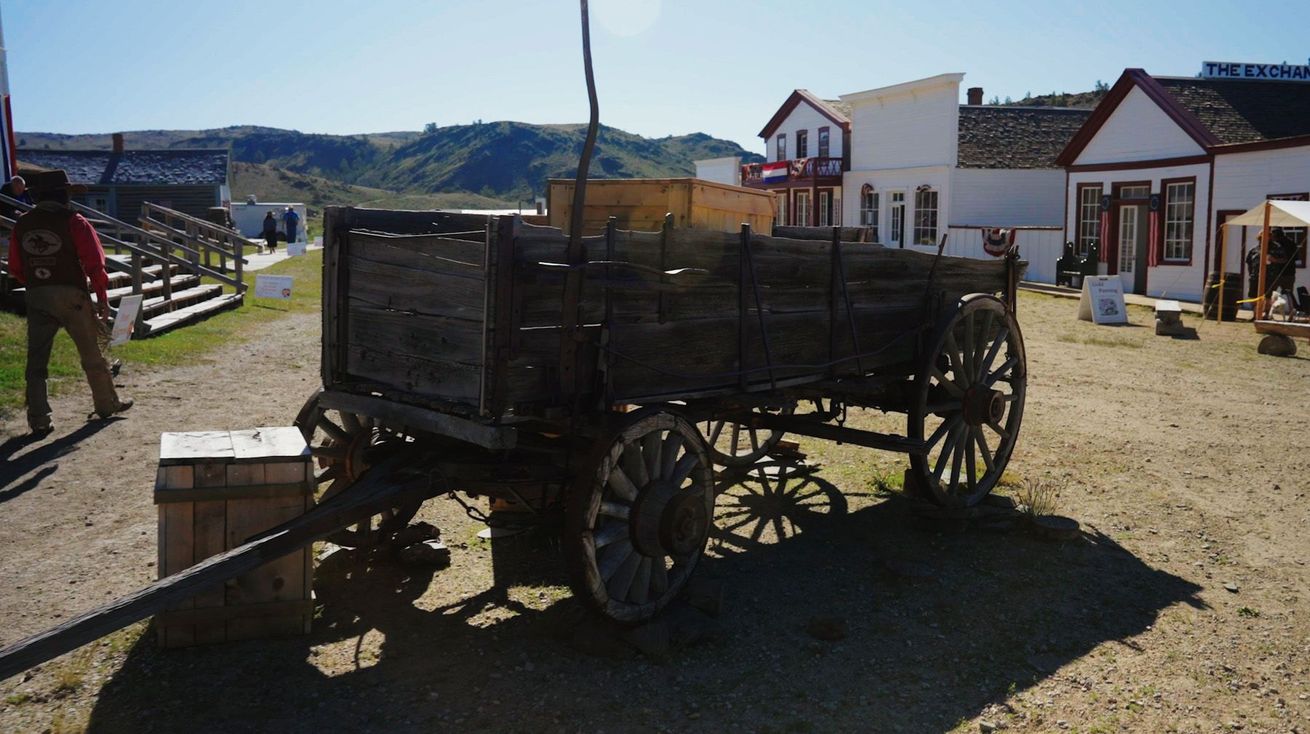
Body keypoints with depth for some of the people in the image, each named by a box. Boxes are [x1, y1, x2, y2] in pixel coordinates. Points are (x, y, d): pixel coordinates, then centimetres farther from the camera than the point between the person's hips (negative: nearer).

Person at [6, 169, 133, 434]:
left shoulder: (22, 225, 8)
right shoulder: (73, 221, -8)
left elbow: (15, 269, 10)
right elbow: (94, 264, -11)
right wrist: (102, 299, -5)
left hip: (36, 298, 4)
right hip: (71, 295, -4)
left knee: (37, 360, 7)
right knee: (92, 354, 11)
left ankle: (38, 419, 4)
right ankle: (107, 403, 24)